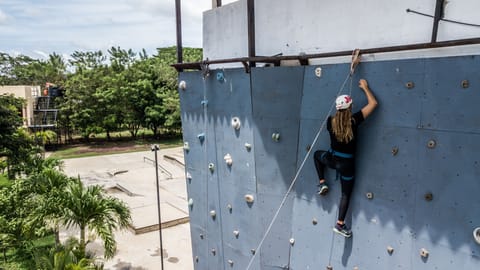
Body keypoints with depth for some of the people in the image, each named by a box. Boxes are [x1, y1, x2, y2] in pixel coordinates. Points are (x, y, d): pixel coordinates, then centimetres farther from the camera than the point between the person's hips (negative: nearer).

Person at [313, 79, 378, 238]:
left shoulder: (331, 122, -10)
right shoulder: (354, 121, -18)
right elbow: (373, 103, -10)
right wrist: (365, 87, 1)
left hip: (332, 158, 2)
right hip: (347, 163, -2)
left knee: (317, 154, 36)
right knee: (346, 193, 13)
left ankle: (322, 183, 27)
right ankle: (340, 224, 18)